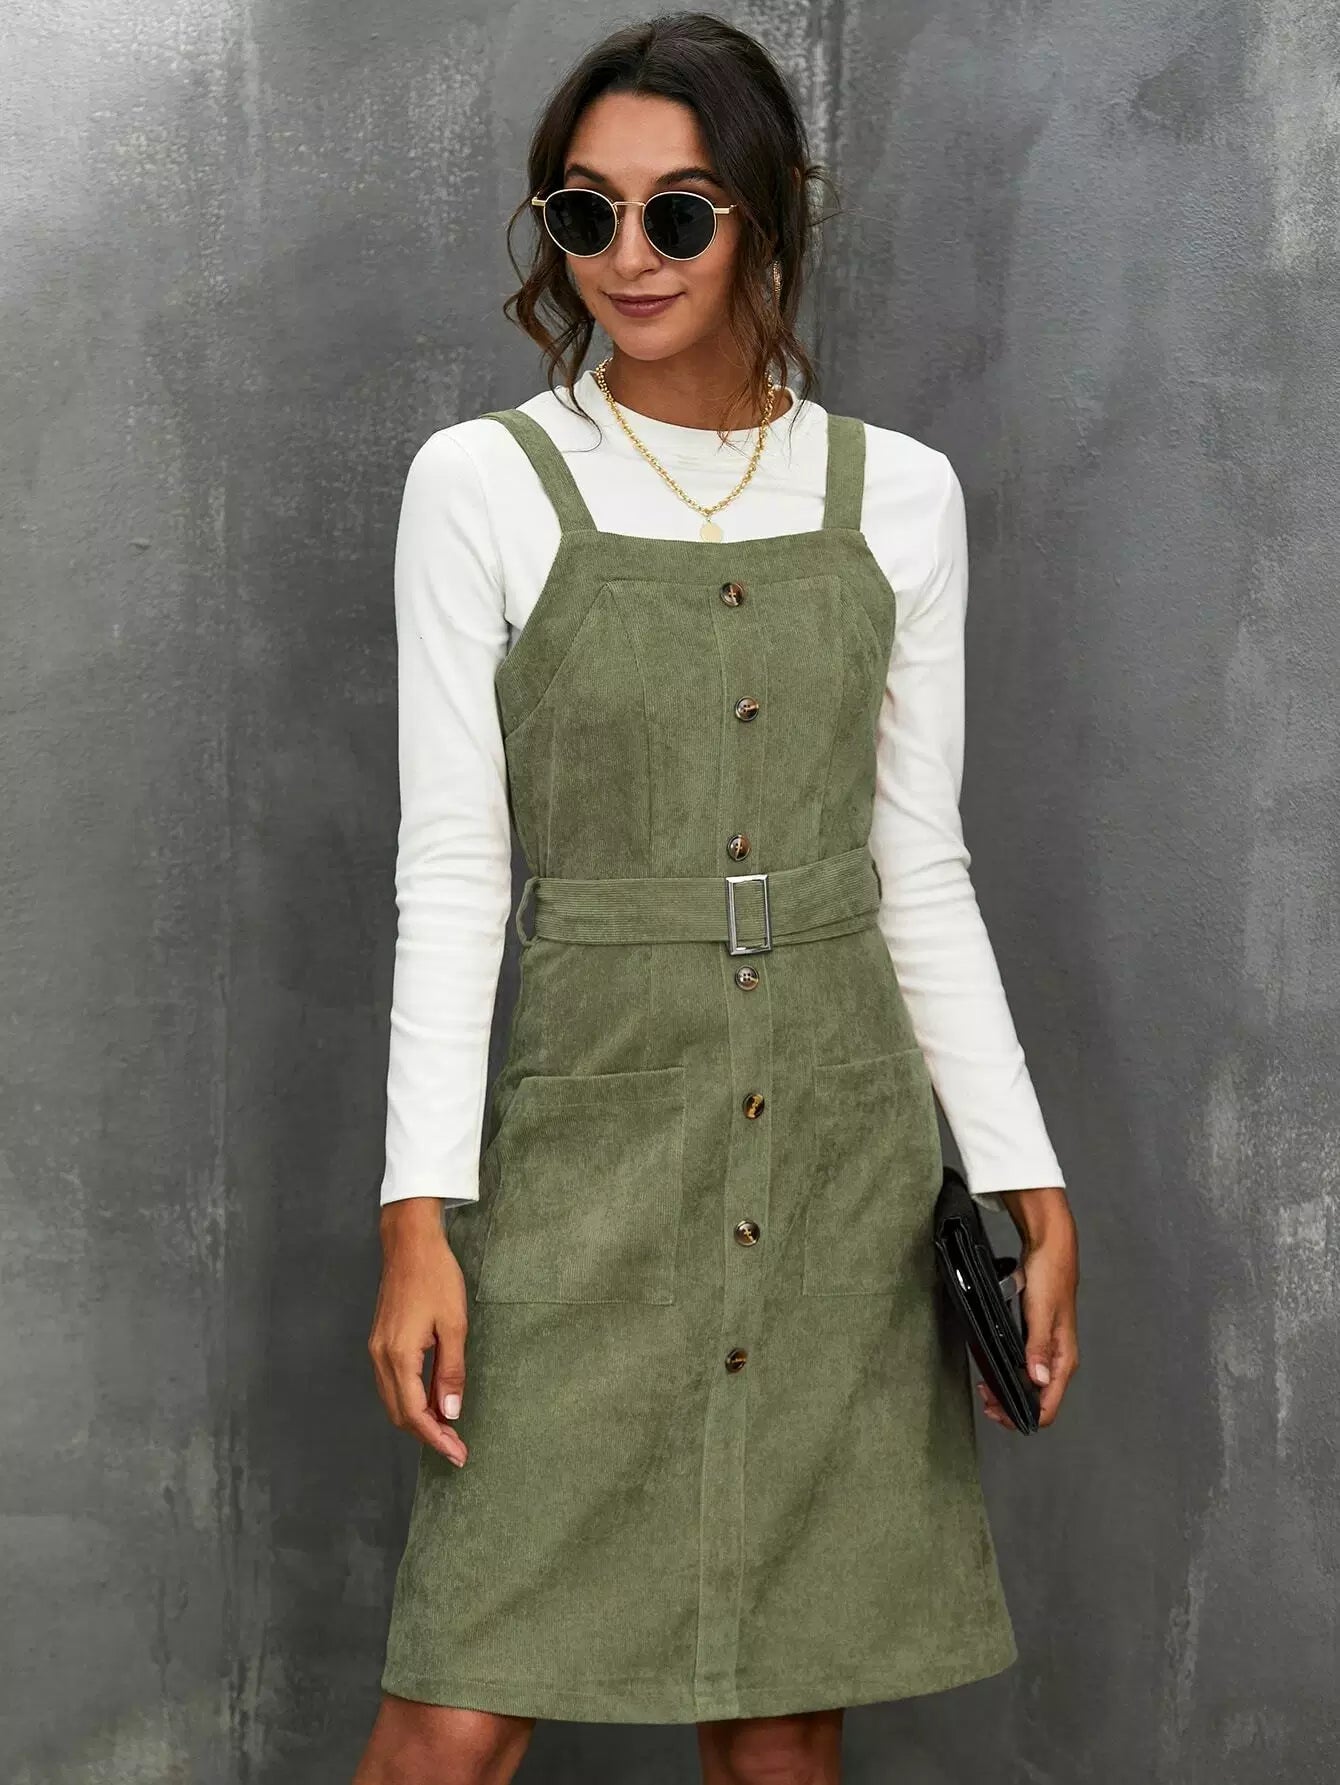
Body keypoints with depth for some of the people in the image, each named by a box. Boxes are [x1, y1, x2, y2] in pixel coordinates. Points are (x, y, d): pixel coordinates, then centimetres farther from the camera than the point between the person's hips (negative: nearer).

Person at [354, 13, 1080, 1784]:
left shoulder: (899, 495, 7)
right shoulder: (483, 484, 0)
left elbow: (923, 873, 10)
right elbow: (449, 870, -3)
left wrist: (1031, 1181, 6)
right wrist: (421, 1214, -10)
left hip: (844, 1145, 3)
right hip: (594, 1128, -2)